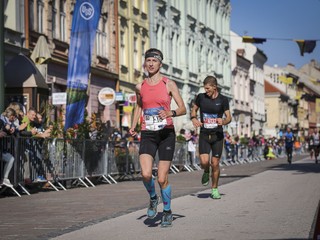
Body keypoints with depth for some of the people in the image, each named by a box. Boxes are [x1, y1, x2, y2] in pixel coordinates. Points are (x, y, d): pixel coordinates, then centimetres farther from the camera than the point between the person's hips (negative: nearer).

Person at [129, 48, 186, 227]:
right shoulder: (140, 87, 8)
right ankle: (153, 198, 14)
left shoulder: (169, 84, -1)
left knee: (162, 179, -4)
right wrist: (133, 126, 12)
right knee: (146, 174, -18)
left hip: (166, 133, -2)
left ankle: (168, 212, 19)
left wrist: (170, 113, -22)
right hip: (148, 134, 2)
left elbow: (183, 109, -1)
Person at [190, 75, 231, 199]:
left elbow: (229, 117, -2)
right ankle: (206, 172, 22)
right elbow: (194, 109, 15)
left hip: (217, 135, -1)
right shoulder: (201, 97, 1)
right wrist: (194, 118, -7)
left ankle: (214, 189, 18)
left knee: (215, 164, 0)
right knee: (204, 162, -15)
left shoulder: (223, 99, -3)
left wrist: (223, 121, -25)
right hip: (204, 135, 1)